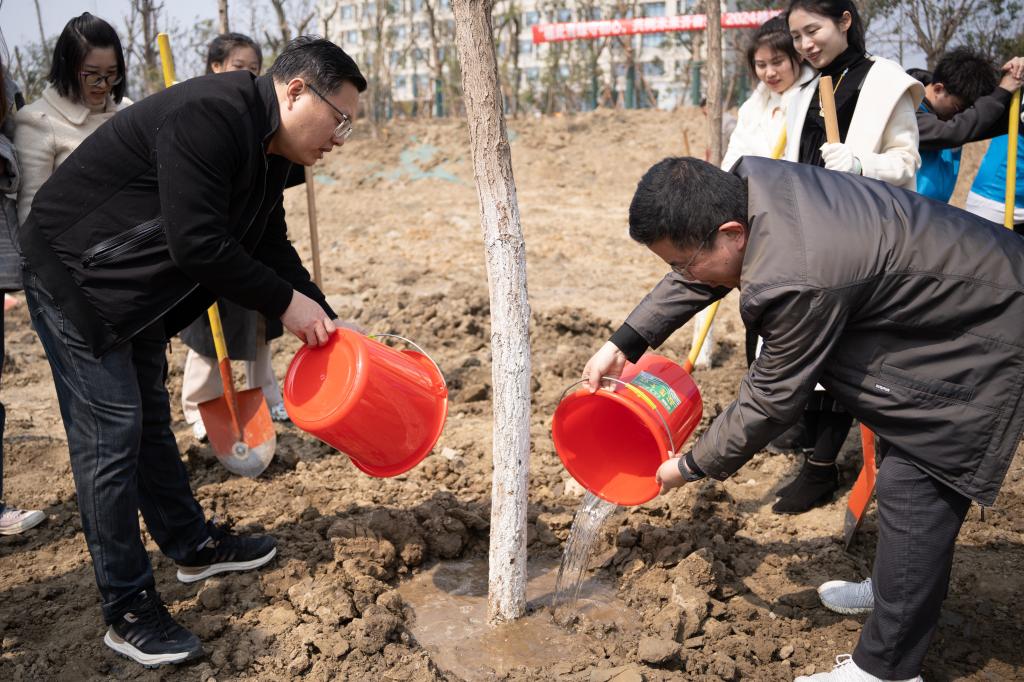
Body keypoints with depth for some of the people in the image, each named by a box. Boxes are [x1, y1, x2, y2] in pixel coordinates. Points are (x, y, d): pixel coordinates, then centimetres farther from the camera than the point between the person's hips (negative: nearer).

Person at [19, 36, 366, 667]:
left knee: (149, 416, 18)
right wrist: (286, 301, -20)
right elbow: (197, 244, -31)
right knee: (110, 434, -6)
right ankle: (128, 612, 6)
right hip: (76, 278, -10)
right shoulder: (209, 116, -28)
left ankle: (193, 545, 34)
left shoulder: (267, 152, 3)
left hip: (136, 286, 10)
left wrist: (323, 322, 4)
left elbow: (272, 247, 10)